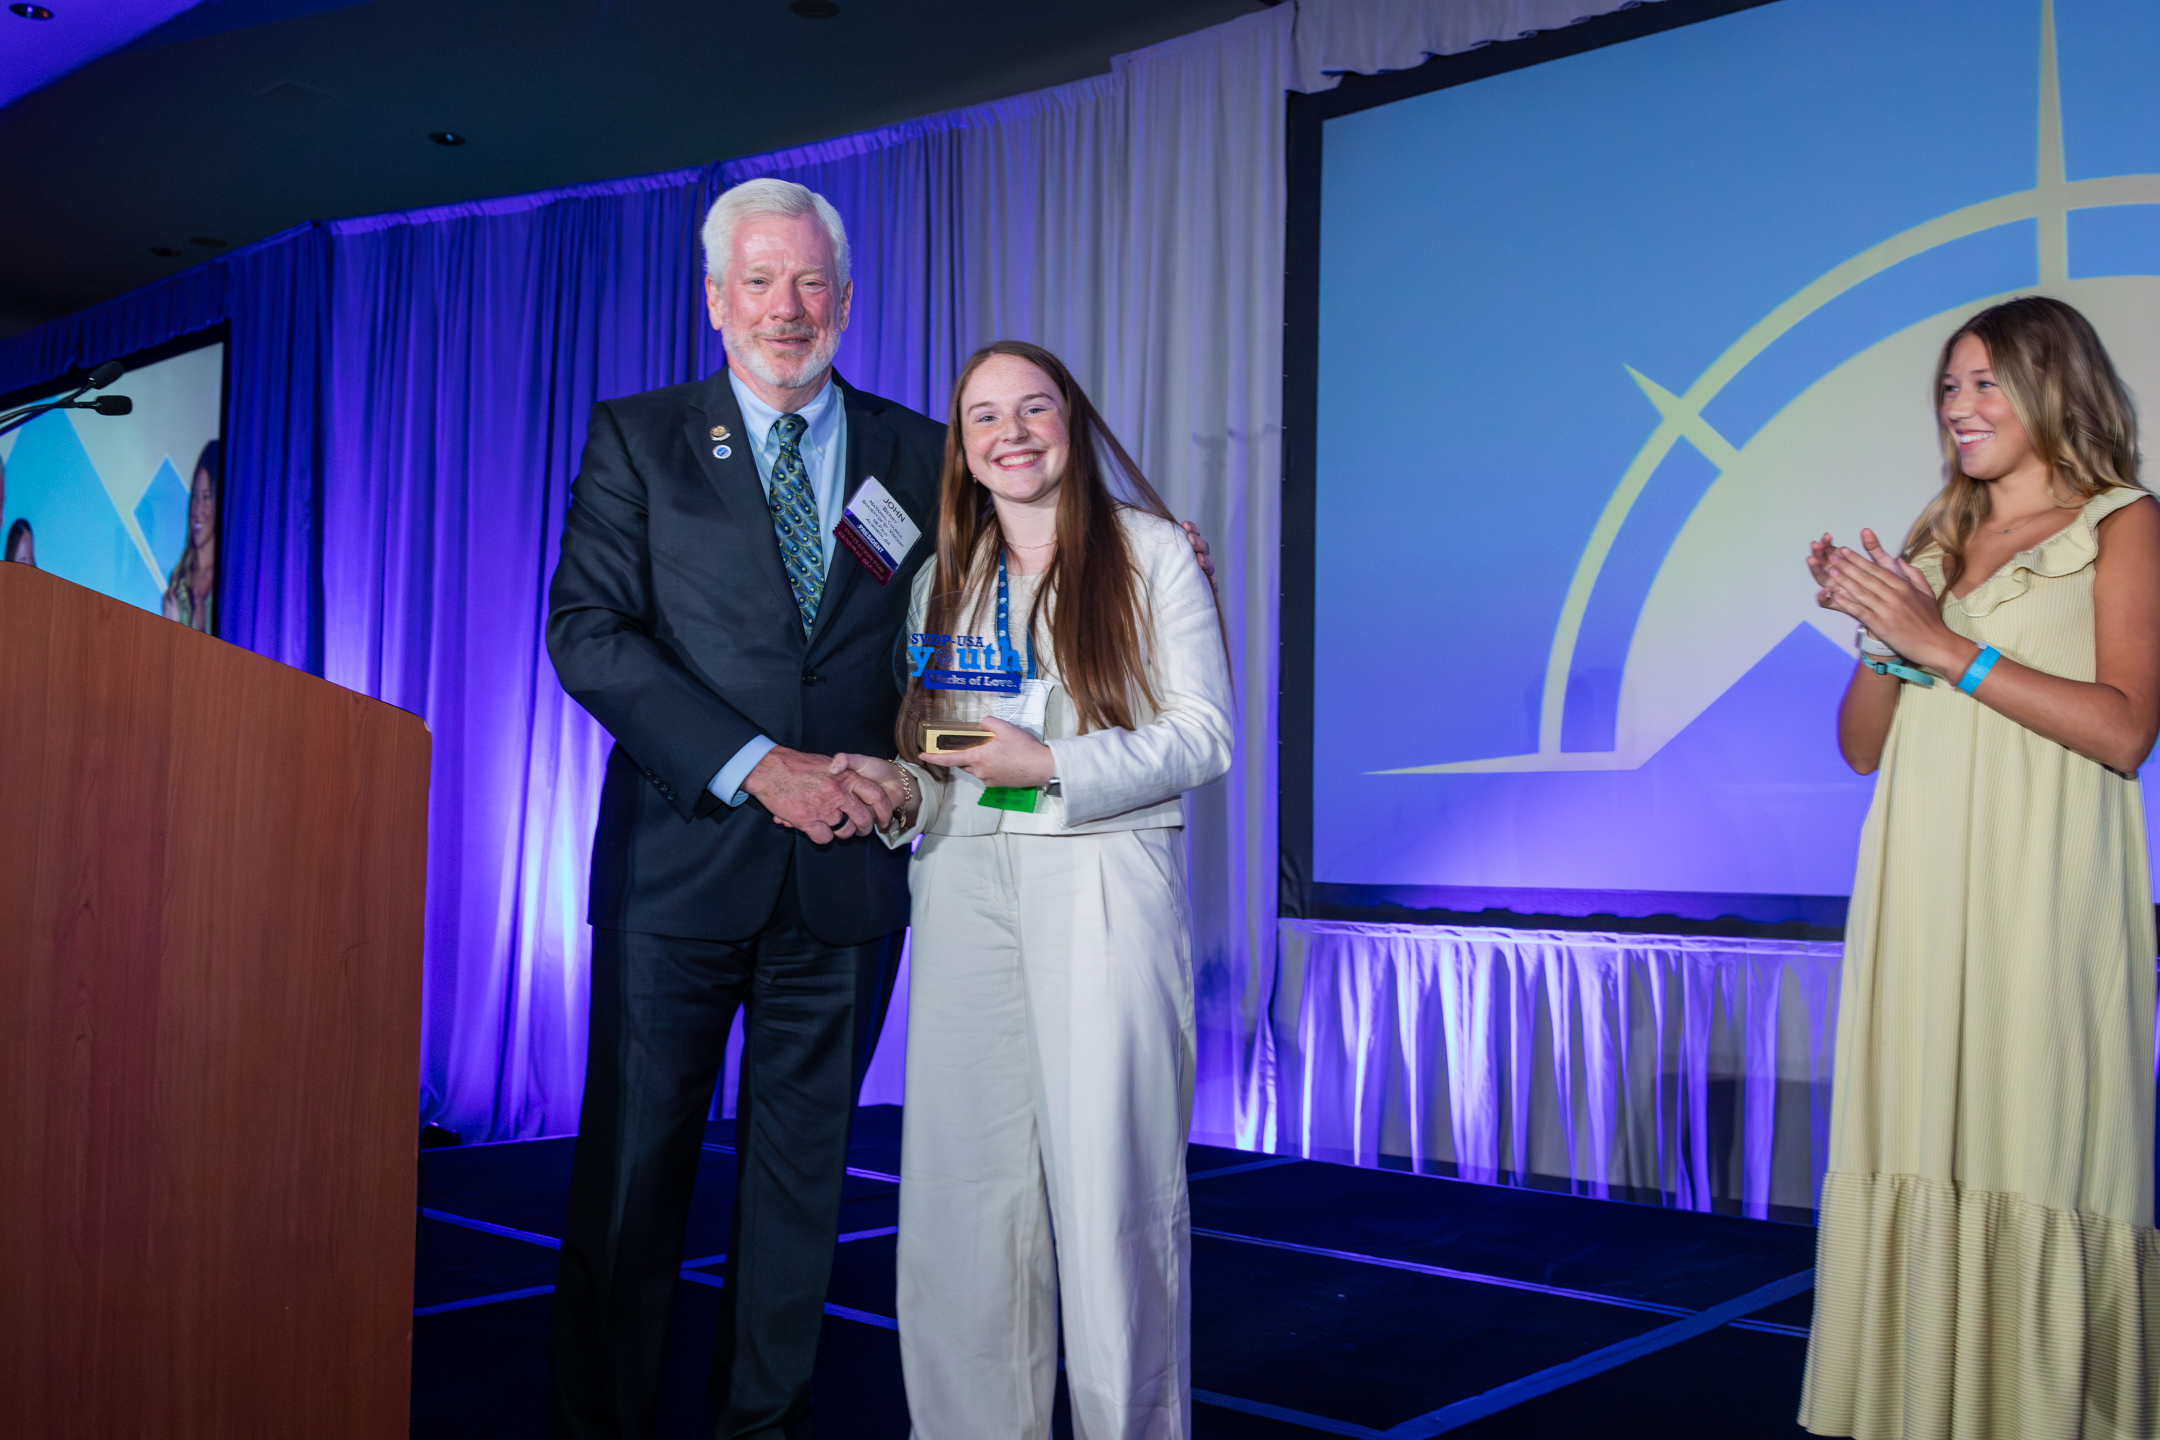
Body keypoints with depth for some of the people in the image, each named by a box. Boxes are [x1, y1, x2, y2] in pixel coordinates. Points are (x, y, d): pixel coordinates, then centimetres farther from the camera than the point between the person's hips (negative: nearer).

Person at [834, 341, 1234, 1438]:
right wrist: (904, 790, -3)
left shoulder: (1151, 550, 4)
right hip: (965, 885, 4)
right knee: (963, 1183, 2)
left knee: (1111, 1181, -4)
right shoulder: (945, 576, 17)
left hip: (1104, 882, -4)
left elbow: (1204, 732, -2)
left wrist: (1051, 764, -13)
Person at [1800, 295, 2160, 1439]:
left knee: (2037, 1160, -5)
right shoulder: (1931, 544, 18)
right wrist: (1878, 634, -1)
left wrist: (1943, 645, -11)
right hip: (1920, 892, 5)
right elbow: (1863, 746, 16)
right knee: (1921, 1154, 3)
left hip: (2042, 896, -4)